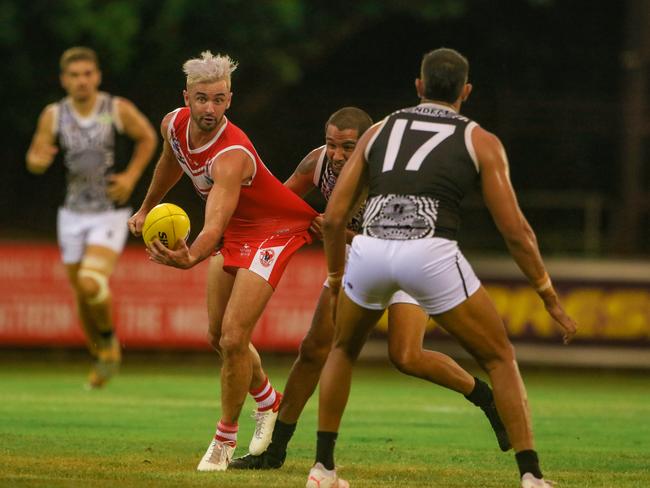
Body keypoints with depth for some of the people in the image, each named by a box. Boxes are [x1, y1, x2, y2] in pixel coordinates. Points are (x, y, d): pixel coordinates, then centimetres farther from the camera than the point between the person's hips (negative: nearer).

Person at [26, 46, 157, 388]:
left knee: (91, 283, -24)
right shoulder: (53, 115, -5)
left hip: (110, 215, -3)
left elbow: (147, 138, 7)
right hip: (73, 215, 3)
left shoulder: (119, 110, -10)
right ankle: (103, 359, 34)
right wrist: (39, 160, -26)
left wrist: (131, 175, -6)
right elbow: (36, 158, -2)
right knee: (82, 296, 11)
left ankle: (109, 337, 5)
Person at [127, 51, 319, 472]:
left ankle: (225, 438, 4)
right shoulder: (174, 125, -14)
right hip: (235, 232, 8)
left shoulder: (232, 156, -36)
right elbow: (170, 163, 12)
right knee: (219, 337, 15)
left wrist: (191, 257, -67)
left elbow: (215, 224, -48)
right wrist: (147, 209, 26)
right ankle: (269, 402, 41)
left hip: (273, 232, -8)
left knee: (233, 339, -14)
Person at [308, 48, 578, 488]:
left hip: (370, 249, 3)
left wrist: (335, 280, 35)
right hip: (430, 252, -3)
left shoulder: (380, 131, 24)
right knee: (500, 357, 15)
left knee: (344, 350, 31)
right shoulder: (481, 142, 16)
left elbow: (335, 217, 21)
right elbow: (515, 230, 9)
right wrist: (549, 296, 19)